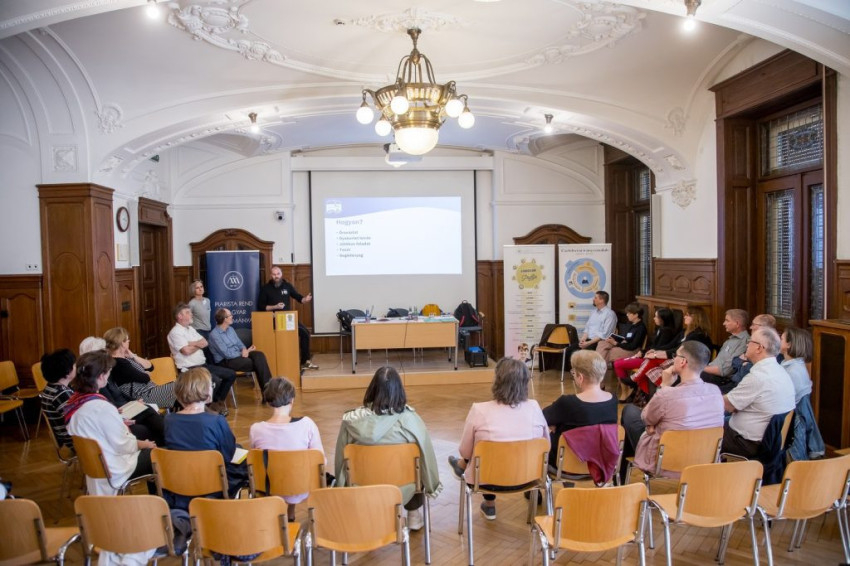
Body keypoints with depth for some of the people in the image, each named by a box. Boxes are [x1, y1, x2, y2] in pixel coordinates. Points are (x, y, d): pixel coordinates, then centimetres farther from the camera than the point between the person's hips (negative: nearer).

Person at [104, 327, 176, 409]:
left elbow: (150, 367, 10)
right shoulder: (119, 363, -18)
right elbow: (145, 378, -18)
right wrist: (147, 373, 6)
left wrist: (133, 356, -2)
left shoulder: (125, 358, 12)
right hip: (145, 396, -10)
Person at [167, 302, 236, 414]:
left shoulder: (191, 329, 17)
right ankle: (208, 405, -4)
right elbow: (186, 351, -22)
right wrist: (198, 344, -3)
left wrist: (193, 343, -12)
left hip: (203, 365, 9)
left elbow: (205, 343, 8)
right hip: (190, 369, -9)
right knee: (216, 381, -30)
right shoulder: (175, 332, -10)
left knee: (231, 374, 2)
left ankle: (218, 402, 12)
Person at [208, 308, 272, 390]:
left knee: (259, 355, -20)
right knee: (256, 363, -24)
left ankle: (268, 385, -25)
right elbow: (227, 354, -19)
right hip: (225, 361, -7)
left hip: (238, 355, 7)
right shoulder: (214, 335, -15)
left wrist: (244, 350, -9)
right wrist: (242, 353, -12)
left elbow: (239, 344, 14)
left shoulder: (230, 329, 10)